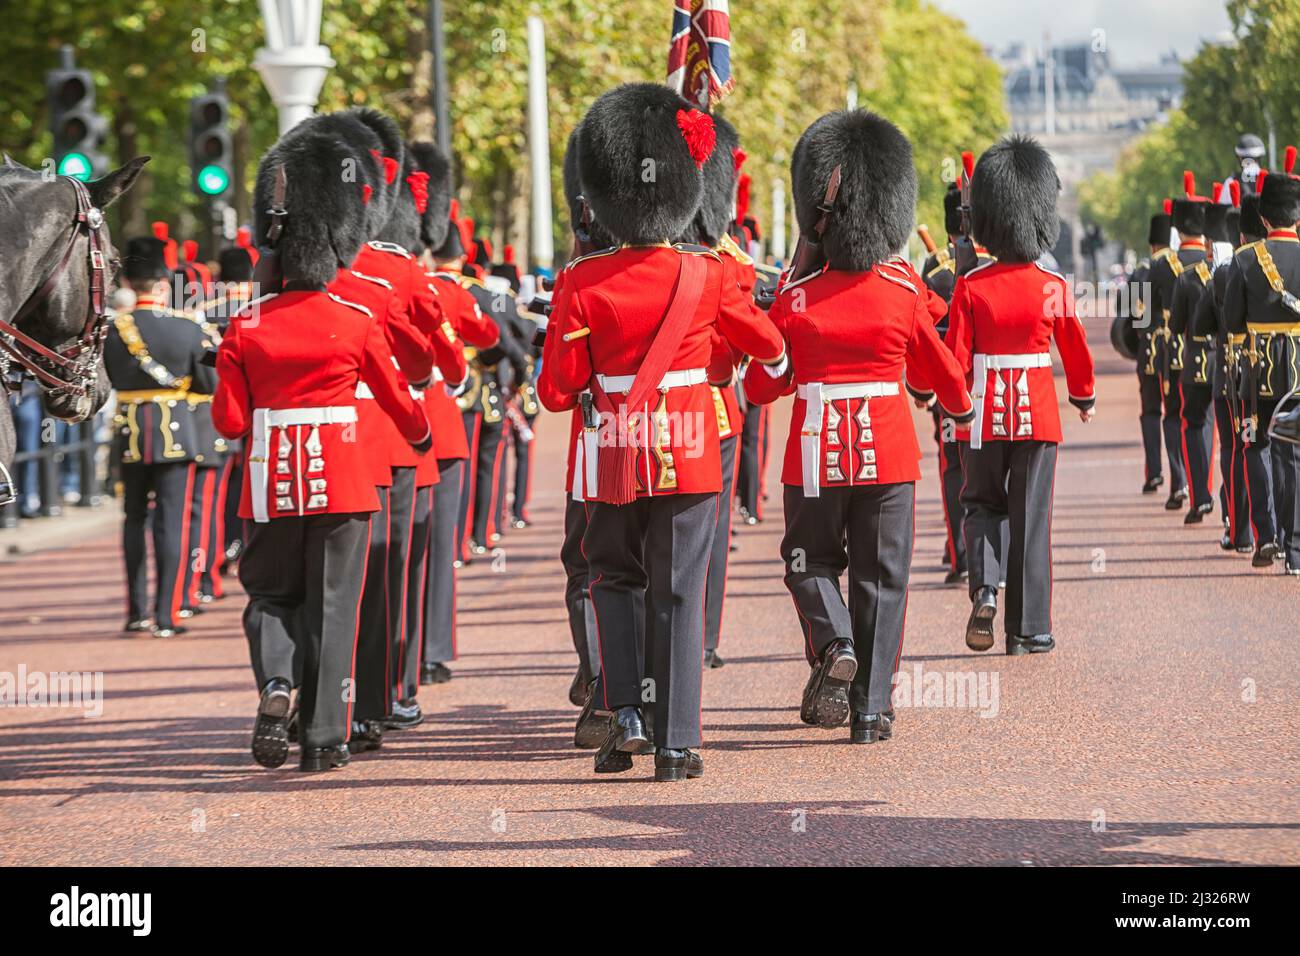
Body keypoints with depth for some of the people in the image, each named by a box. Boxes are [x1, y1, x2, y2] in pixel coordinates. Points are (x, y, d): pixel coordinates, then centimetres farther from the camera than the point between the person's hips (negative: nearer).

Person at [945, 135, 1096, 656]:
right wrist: (1084, 397, 23)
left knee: (983, 505, 17)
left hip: (986, 412, 0)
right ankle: (1028, 629, 6)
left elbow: (956, 358, -8)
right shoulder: (1055, 288, -5)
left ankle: (984, 588, -8)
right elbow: (1076, 351, 5)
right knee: (1031, 518, 6)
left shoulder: (971, 286, -7)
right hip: (1038, 411, 0)